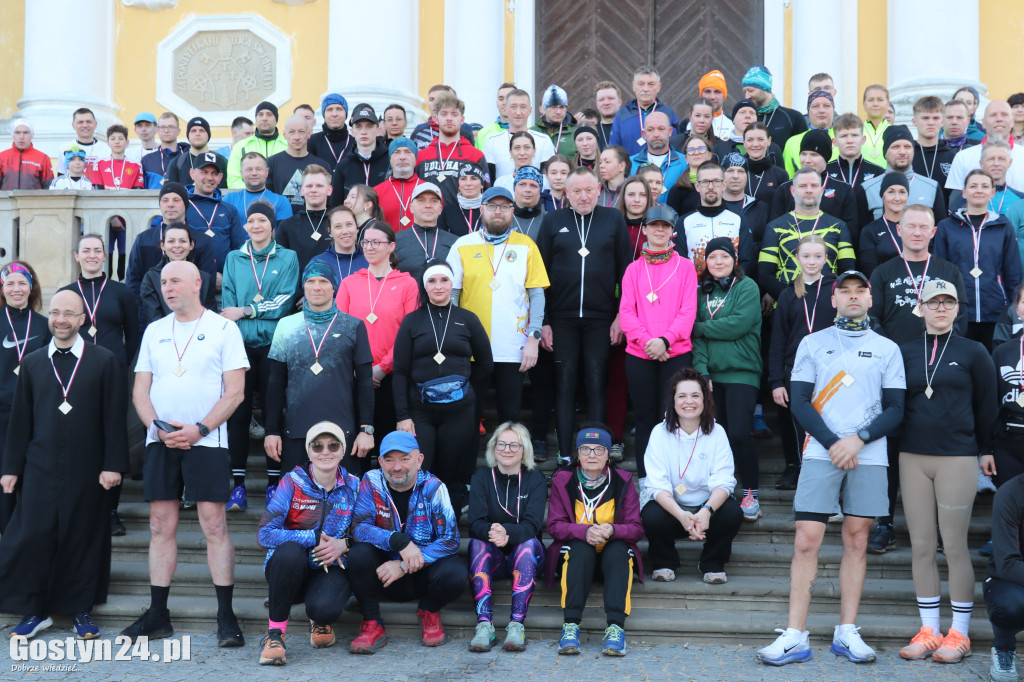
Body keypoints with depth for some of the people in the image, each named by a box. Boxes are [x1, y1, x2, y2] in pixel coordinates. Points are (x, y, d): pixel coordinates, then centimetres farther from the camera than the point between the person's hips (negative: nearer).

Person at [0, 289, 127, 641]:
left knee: (85, 539, 4)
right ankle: (34, 611, 12)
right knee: (32, 537, -2)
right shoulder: (32, 363, 11)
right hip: (40, 468, 2)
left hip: (87, 470, -2)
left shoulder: (103, 361, 2)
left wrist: (113, 464, -7)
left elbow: (114, 415, -1)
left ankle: (82, 610, 18)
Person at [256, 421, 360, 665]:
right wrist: (313, 539, -21)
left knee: (324, 607, -33)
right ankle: (275, 633, -20)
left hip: (332, 568, 0)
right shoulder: (292, 483, -7)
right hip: (291, 570, 0)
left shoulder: (353, 486, 1)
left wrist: (344, 544, -17)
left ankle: (321, 621, 9)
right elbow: (265, 534, -15)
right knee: (290, 550, -36)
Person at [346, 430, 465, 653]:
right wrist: (398, 541, -34)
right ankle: (372, 625, -9)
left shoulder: (433, 487, -10)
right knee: (358, 554, -28)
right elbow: (359, 527, -17)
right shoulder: (371, 483, -6)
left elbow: (450, 540, -17)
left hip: (423, 575, -1)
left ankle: (429, 611, 4)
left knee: (454, 573, -32)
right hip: (385, 571, 1)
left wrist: (405, 566, -25)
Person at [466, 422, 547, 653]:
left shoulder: (535, 479, -2)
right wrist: (490, 531, -36)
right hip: (491, 557, 1)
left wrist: (507, 533, -38)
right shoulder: (482, 477, 1)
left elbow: (532, 525, -16)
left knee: (529, 543, -32)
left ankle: (517, 625, -40)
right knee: (477, 542, -30)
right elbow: (475, 522, -11)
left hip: (524, 556, -1)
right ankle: (484, 624, -40)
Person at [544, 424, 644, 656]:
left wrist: (612, 530, -26)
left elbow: (636, 528, -3)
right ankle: (571, 625, -42)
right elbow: (554, 526, -6)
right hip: (577, 552, -1)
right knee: (581, 549, -33)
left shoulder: (623, 481, 1)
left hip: (613, 552, 1)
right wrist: (585, 531, -26)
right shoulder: (562, 480, 1)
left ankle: (616, 627, -42)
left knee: (618, 550, -32)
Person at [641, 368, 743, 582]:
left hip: (708, 506, 1)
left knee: (733, 513, -29)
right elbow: (658, 485, -16)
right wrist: (682, 515, -34)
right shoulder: (660, 433, -8)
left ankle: (712, 563, 1)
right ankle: (664, 562, 2)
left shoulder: (716, 432, -5)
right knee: (651, 516, -32)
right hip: (671, 507, -1)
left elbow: (723, 481, -13)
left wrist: (707, 511, -35)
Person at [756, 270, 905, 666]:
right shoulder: (813, 344, 9)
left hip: (868, 456, 1)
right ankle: (795, 637, -5)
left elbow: (895, 409, 6)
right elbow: (799, 401, 2)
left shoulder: (887, 349, 11)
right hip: (821, 453, -1)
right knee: (806, 540, -7)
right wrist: (833, 444, -8)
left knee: (857, 540, 3)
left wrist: (859, 439, -9)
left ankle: (847, 633, 12)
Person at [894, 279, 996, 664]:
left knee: (955, 547, -1)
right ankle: (928, 631, 14)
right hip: (913, 458, 3)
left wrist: (985, 451, 7)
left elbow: (986, 405, 7)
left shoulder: (973, 352, 2)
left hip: (957, 459, -3)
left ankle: (959, 633, 9)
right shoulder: (905, 353, 8)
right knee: (921, 547, 5)